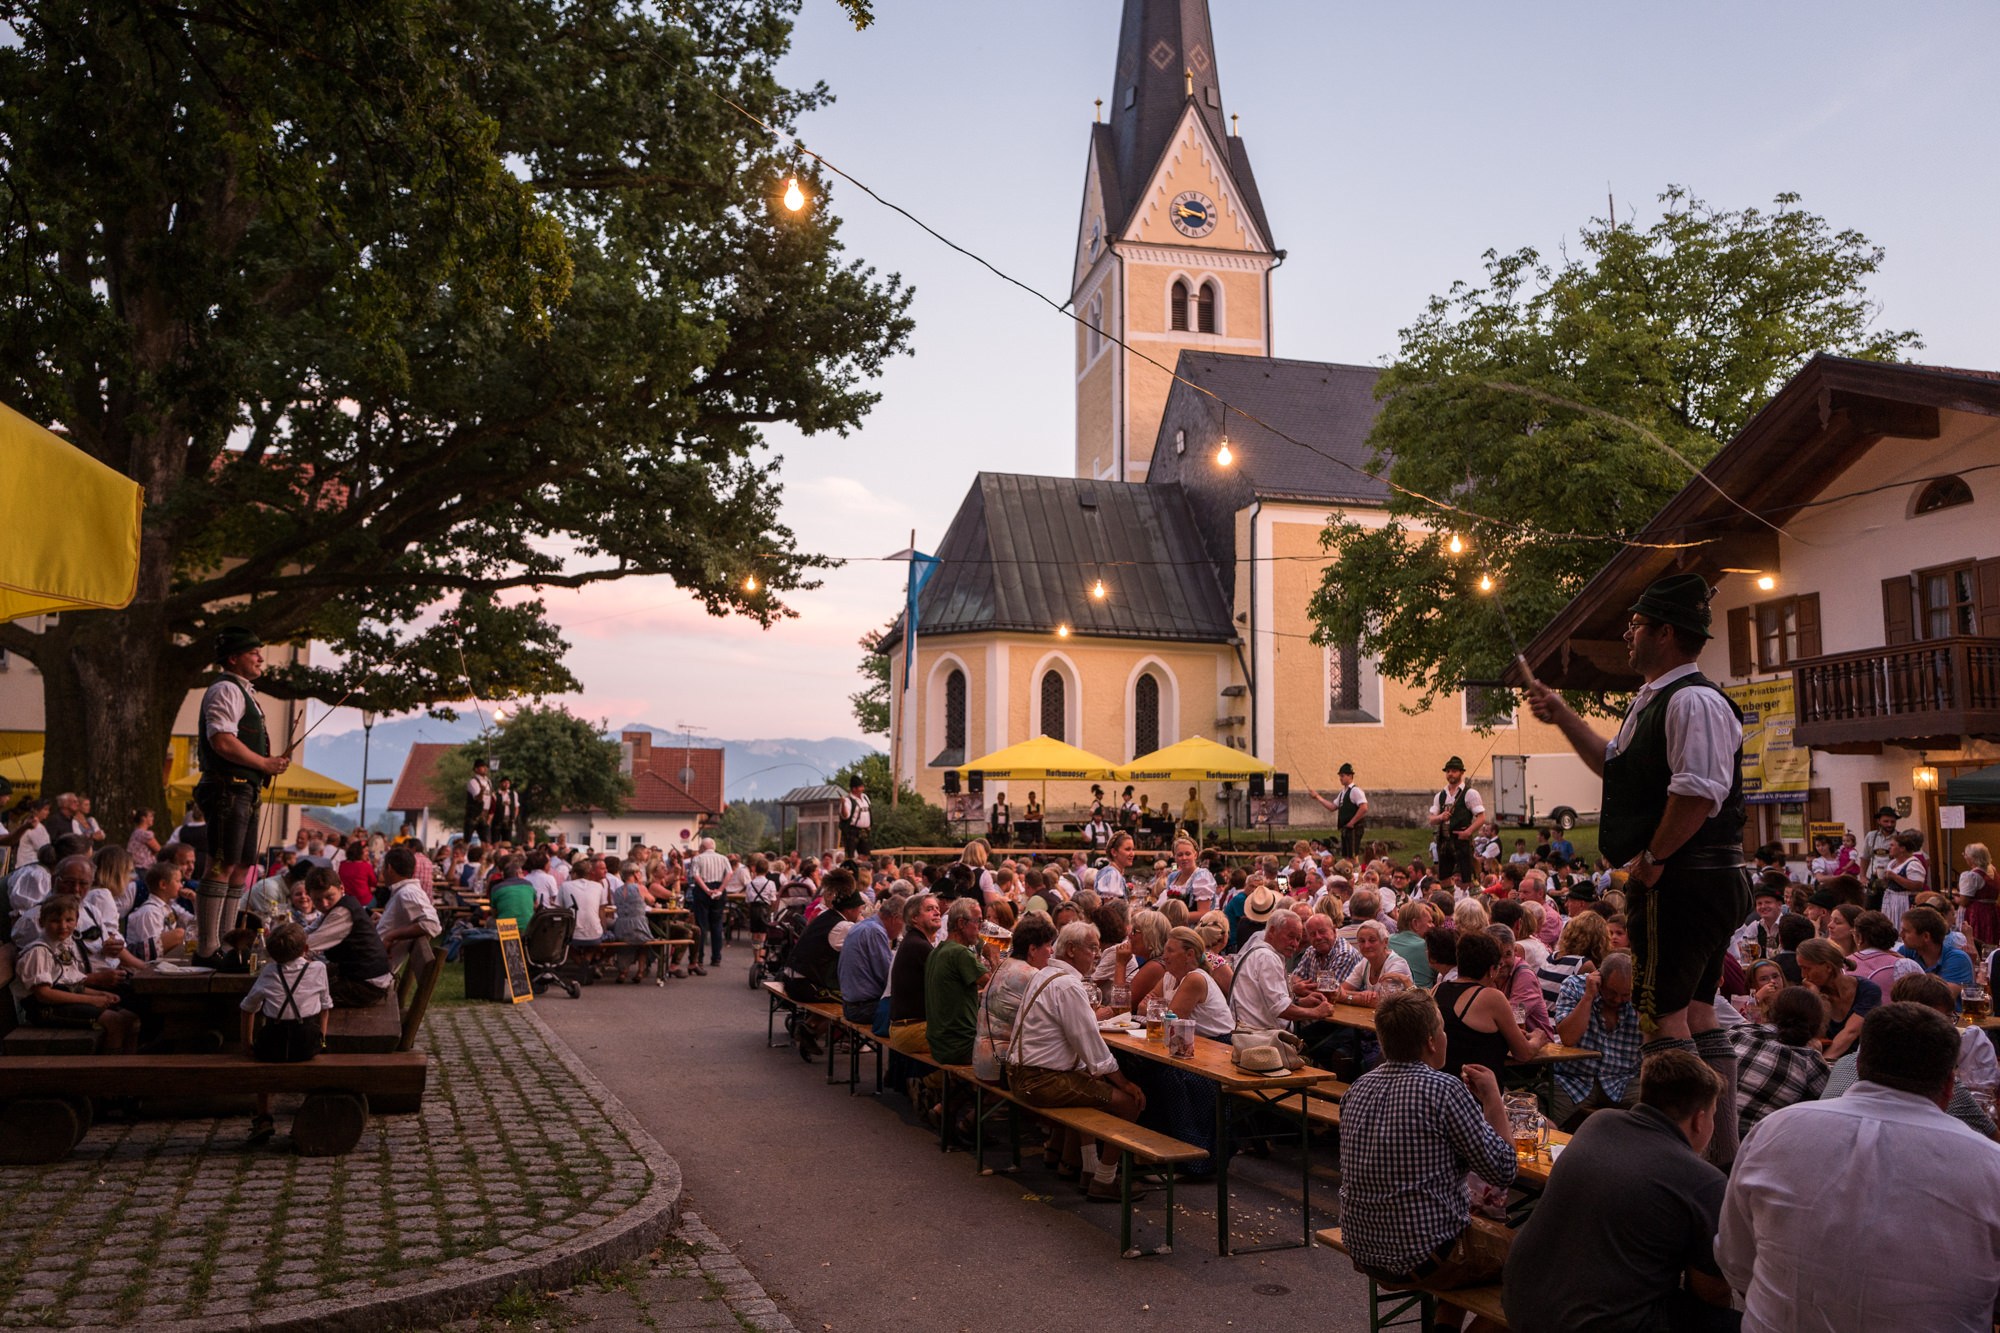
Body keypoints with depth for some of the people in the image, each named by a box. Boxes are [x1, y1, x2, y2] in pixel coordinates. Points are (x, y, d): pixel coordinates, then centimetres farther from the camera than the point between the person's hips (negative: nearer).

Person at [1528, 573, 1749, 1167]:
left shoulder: (1692, 700, -16)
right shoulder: (1654, 701, 18)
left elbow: (1699, 791, -27)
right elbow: (1616, 763, 34)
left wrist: (1652, 858, -19)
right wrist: (1562, 716, 27)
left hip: (1683, 879, -11)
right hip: (1701, 881, 11)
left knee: (1663, 1010, -7)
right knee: (1695, 1010, 14)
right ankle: (1722, 1151, 23)